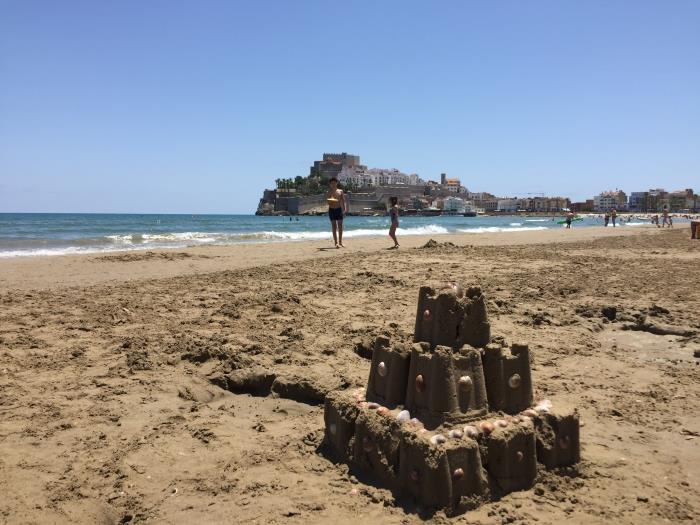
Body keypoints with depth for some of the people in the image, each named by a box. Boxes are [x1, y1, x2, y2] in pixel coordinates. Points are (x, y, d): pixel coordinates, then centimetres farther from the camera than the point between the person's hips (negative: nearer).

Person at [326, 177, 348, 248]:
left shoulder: (340, 191, 8)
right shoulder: (329, 192, 4)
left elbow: (344, 200, 2)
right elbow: (327, 201, -7)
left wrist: (345, 208, -10)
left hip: (339, 209, 1)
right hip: (331, 210, -1)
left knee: (340, 226, 2)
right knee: (334, 227, -2)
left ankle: (340, 242, 11)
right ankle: (336, 243, -2)